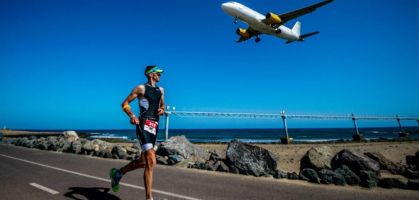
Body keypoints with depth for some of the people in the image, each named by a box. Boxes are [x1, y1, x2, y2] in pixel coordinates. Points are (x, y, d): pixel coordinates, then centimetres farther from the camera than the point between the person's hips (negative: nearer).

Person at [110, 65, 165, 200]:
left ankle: (117, 173, 43)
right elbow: (125, 104, 0)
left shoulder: (160, 90, 17)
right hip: (143, 126, -7)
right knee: (151, 163, -16)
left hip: (154, 128, 7)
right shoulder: (141, 88, -1)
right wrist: (132, 116, -18)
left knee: (143, 161, 17)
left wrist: (162, 110, 5)